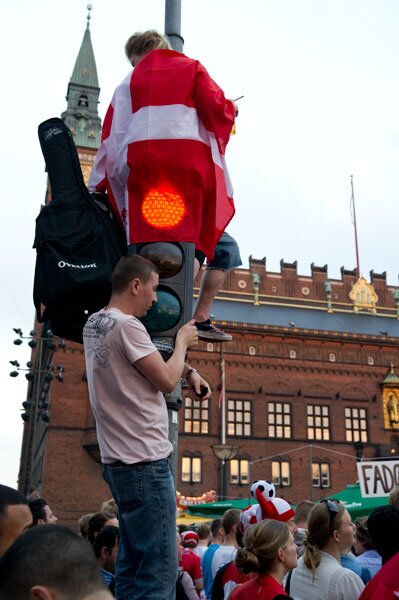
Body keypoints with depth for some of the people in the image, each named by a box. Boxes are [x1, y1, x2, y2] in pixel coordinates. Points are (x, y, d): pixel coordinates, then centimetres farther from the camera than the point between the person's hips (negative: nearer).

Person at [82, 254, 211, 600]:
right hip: (146, 460, -10)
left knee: (133, 563, 15)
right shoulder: (126, 325, -16)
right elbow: (167, 382, -13)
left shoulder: (94, 324, 12)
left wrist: (187, 372, 6)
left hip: (120, 459, 10)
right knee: (160, 570, -5)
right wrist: (182, 342, 3)